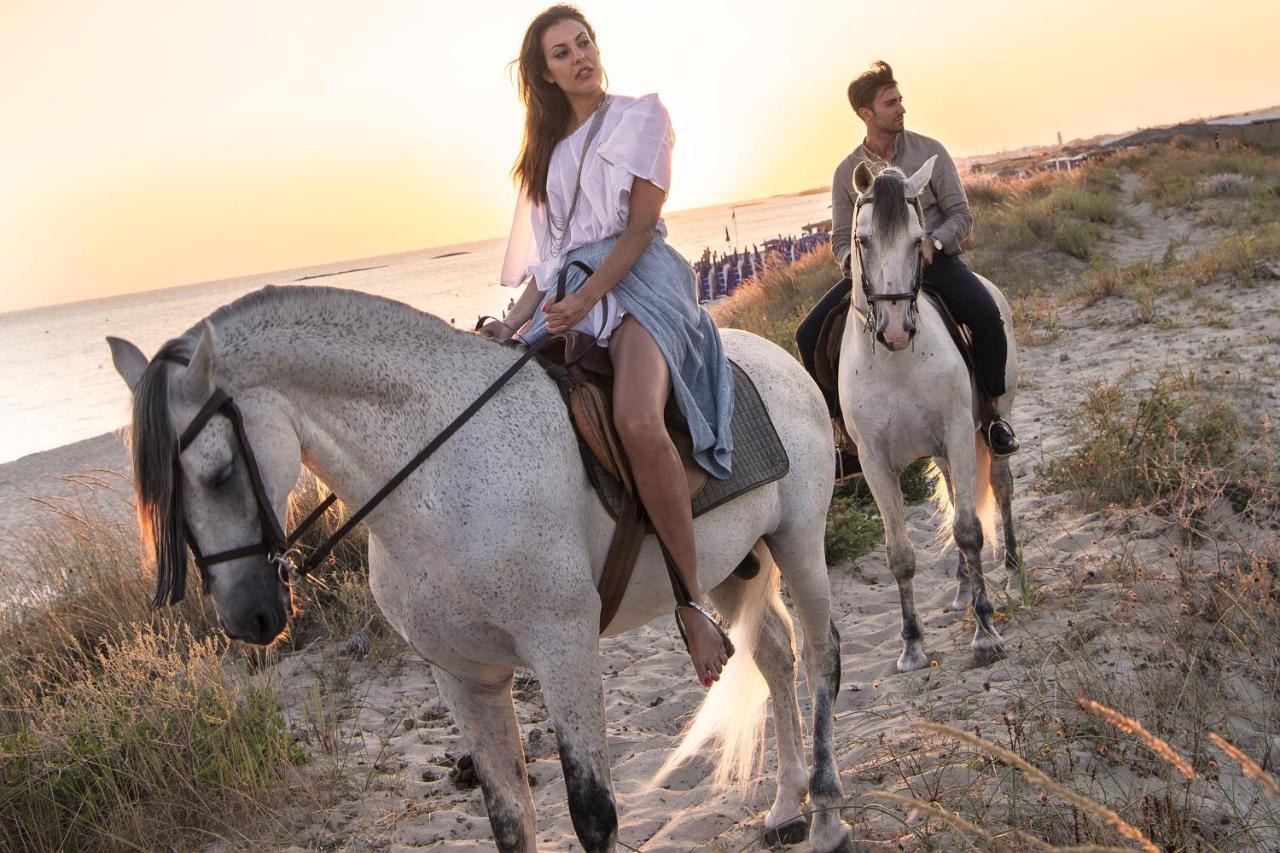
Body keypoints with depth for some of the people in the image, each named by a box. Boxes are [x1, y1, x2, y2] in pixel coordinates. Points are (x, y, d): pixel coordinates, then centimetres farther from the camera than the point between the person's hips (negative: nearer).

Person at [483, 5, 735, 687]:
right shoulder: (549, 148, 25)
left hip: (635, 278, -6)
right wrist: (513, 321, 5)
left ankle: (693, 601, -29)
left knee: (636, 420, -35)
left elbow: (642, 222, -2)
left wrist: (587, 296, -17)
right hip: (564, 295, 7)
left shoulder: (642, 115, 10)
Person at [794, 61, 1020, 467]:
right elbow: (842, 237, 8)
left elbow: (961, 215, 1)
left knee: (985, 315, -31)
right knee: (810, 334, -15)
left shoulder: (929, 151, 1)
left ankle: (992, 413, -6)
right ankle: (851, 438, -4)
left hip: (933, 260, -2)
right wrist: (853, 263, -16)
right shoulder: (847, 171, 5)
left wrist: (932, 242, -20)